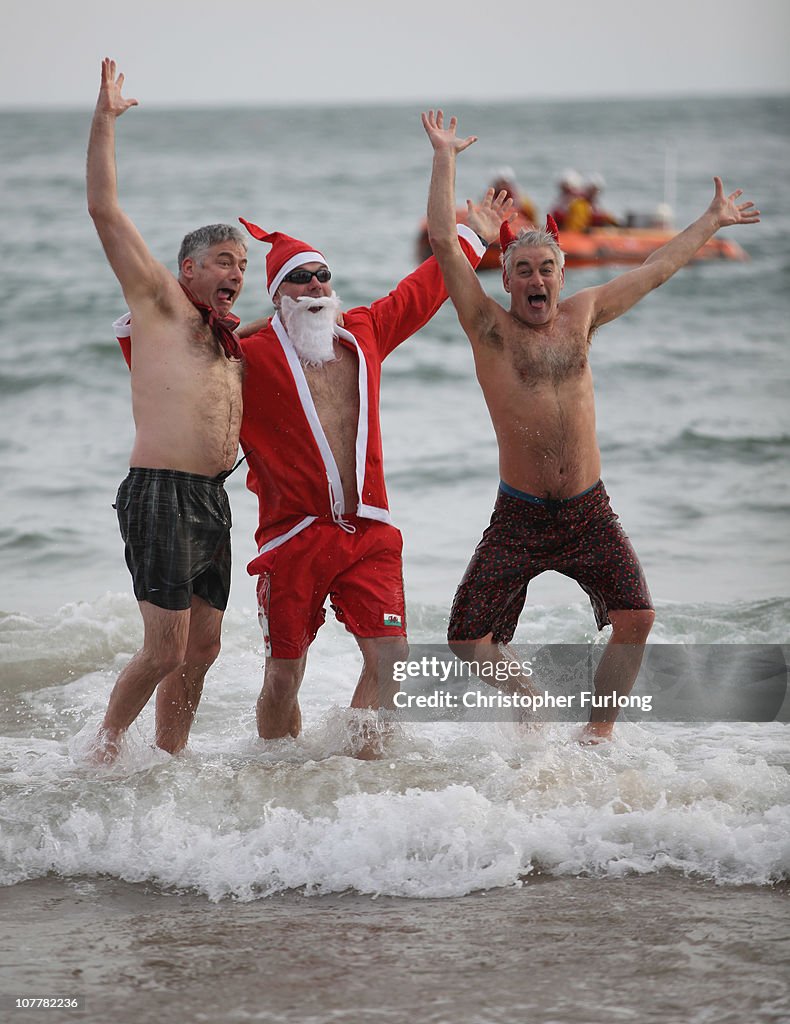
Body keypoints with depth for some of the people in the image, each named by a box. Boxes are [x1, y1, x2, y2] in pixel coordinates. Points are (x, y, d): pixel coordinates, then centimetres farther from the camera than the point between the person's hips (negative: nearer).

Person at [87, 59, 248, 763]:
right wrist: (107, 116, -7)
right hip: (162, 494, -8)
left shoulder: (232, 342, 21)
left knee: (203, 647, 8)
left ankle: (170, 760, 18)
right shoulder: (160, 303, 1)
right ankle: (106, 745, 9)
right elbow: (104, 209, -6)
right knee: (166, 650, -8)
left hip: (214, 498, 8)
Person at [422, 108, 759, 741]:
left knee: (636, 617, -14)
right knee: (467, 639, -9)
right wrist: (445, 158, -8)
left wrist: (712, 221, 29)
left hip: (589, 511, 3)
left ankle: (600, 729, 2)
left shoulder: (581, 316, 9)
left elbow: (657, 270, 20)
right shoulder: (490, 328, -1)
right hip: (519, 517, -2)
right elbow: (444, 243, -8)